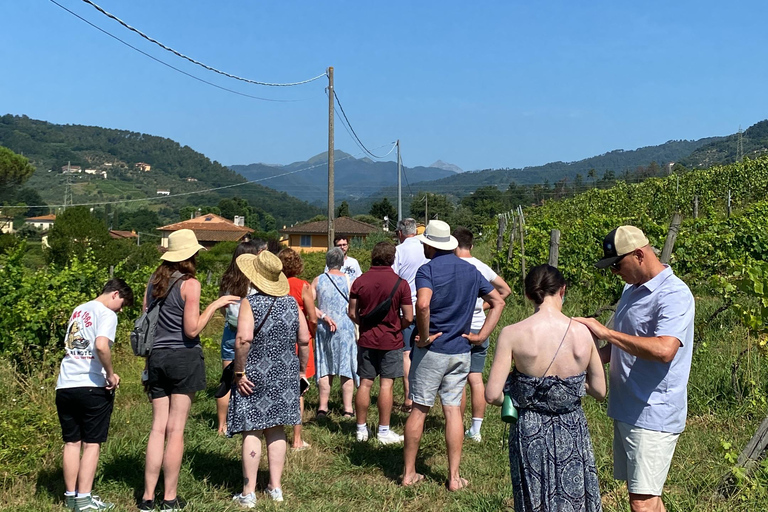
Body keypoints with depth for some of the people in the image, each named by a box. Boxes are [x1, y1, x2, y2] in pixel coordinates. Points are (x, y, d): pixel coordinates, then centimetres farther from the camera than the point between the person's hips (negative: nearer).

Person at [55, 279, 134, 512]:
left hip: (65, 386, 7)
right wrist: (110, 375, -12)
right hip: (92, 387, -7)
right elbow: (101, 345, -25)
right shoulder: (107, 314, -7)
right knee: (92, 443, 2)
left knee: (72, 442, 13)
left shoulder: (78, 311, 18)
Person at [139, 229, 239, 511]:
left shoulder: (153, 282, 9)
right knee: (175, 430, -1)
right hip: (184, 359, -5)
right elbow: (192, 330, -13)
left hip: (157, 358, 6)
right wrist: (214, 305, -4)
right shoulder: (190, 284, -9)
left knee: (158, 427, 8)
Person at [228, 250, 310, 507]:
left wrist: (239, 372, -15)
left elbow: (244, 339, -24)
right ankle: (275, 488, 19)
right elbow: (304, 340, 3)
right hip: (284, 376, 5)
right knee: (276, 430, 14)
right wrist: (301, 370, 13)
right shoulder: (291, 303, 2)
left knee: (251, 432, 2)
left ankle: (249, 493, 7)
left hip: (254, 376, -4)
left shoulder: (250, 303, -12)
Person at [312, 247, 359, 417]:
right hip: (345, 327, -3)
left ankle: (323, 407, 14)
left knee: (325, 369, 11)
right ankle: (348, 408, 4)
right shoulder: (347, 278, -5)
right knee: (347, 367, 3)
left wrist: (323, 317, -3)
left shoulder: (318, 280, 3)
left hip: (323, 328, 3)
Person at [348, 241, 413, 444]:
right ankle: (383, 431, 5)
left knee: (365, 383, 8)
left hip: (366, 339, 3)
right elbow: (408, 318, -9)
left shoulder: (360, 281, -2)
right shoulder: (400, 283, -9)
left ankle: (361, 429, 15)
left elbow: (352, 314, 3)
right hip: (391, 341, -3)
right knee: (386, 384, 1)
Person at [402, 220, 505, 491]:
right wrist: (480, 336, 5)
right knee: (453, 410, 8)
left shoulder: (428, 270, -11)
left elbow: (423, 305, -29)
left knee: (419, 409, 6)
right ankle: (454, 477, 8)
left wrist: (424, 336, -16)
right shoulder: (471, 271, 9)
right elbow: (498, 302, 11)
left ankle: (409, 473, 15)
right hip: (461, 352, 4)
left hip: (431, 350, -4)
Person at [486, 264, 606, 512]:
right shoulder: (582, 333, -11)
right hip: (572, 433, 1)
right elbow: (600, 391, -2)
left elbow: (492, 395, -16)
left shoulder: (512, 334, -16)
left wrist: (516, 399, 5)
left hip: (530, 433, -1)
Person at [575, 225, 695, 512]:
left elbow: (663, 349, -32)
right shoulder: (632, 289, 12)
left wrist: (606, 333, -25)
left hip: (654, 415, -9)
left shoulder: (674, 295, -16)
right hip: (627, 410, 9)